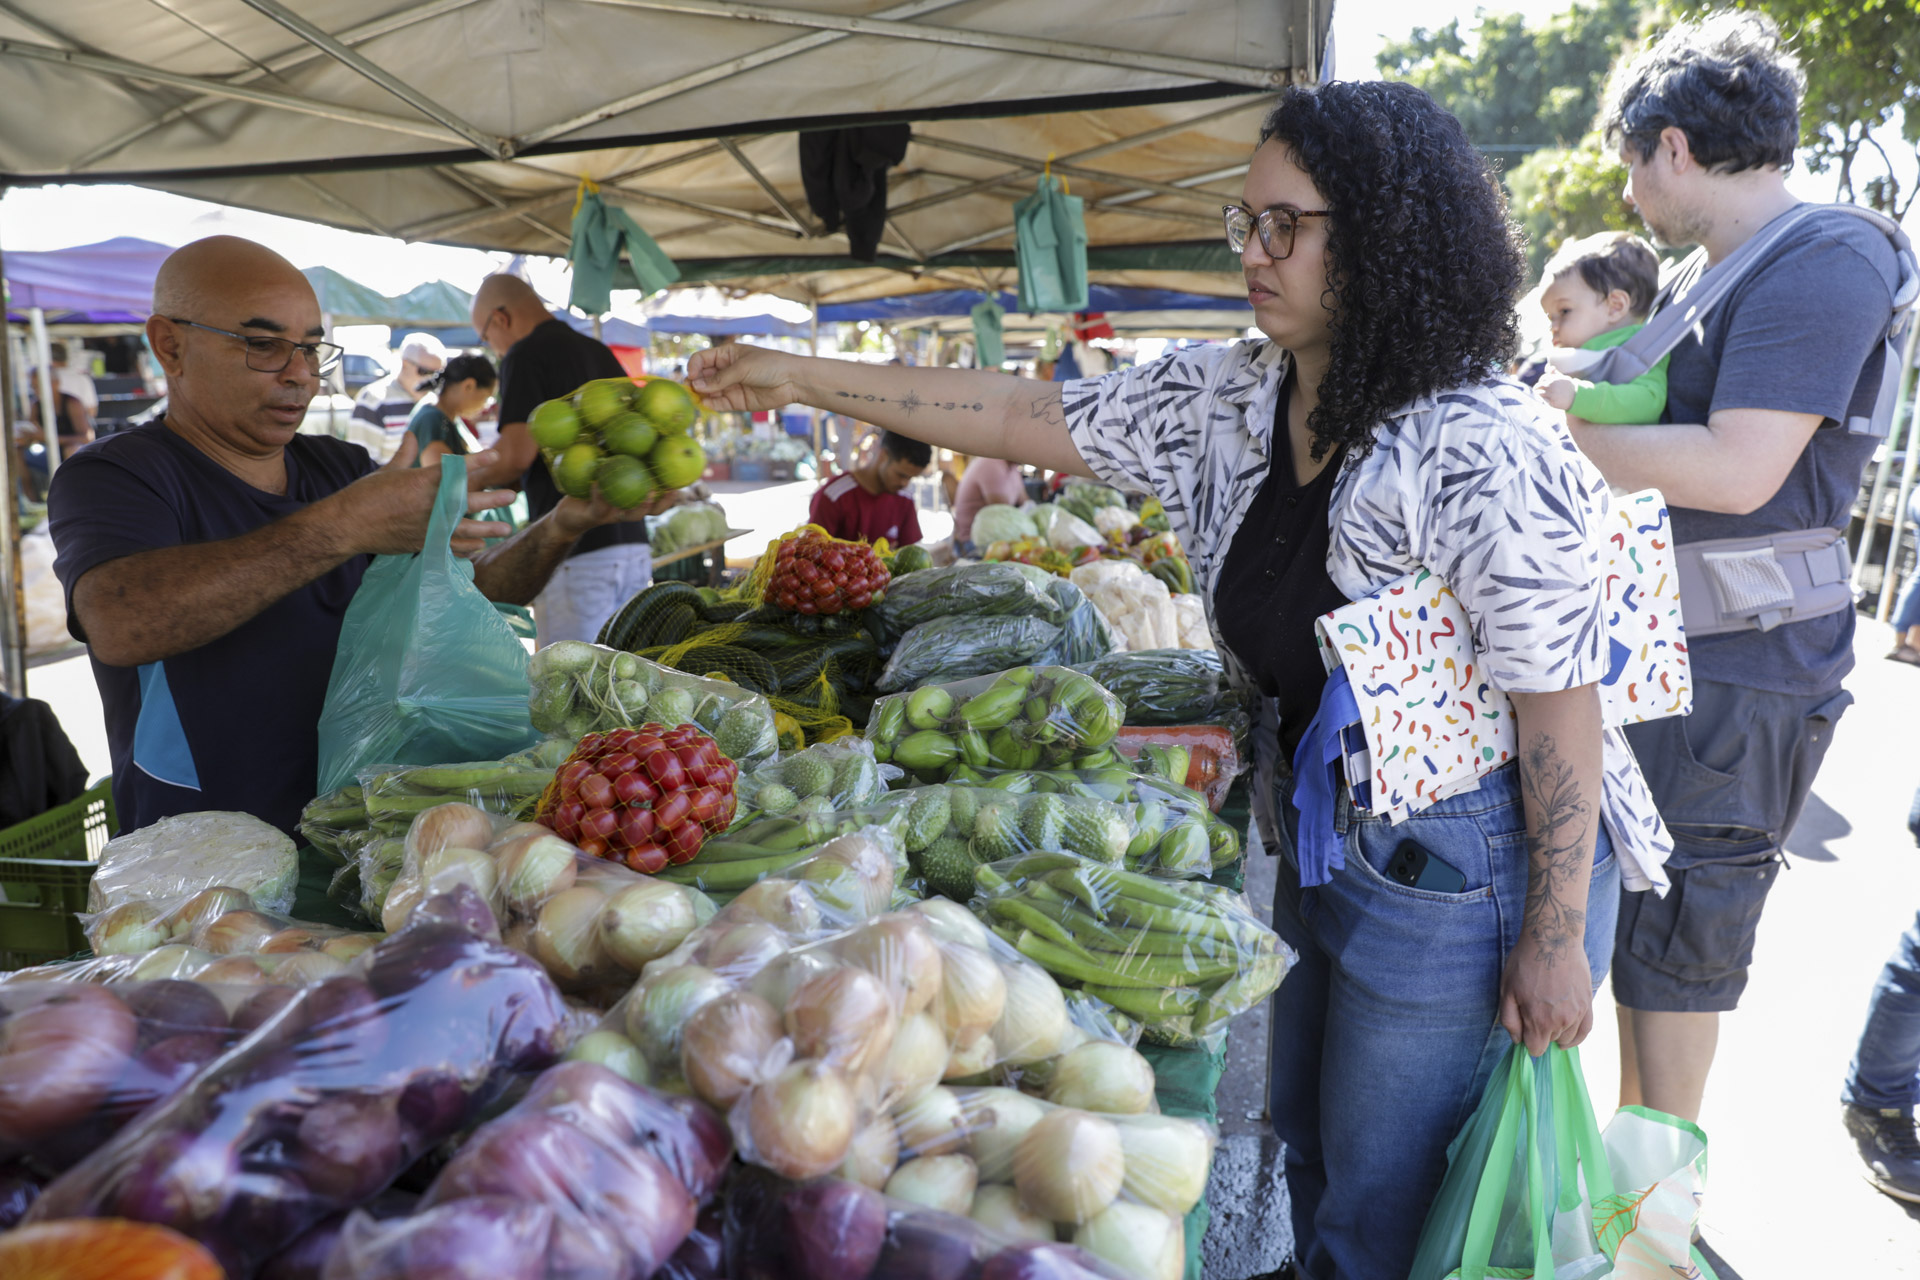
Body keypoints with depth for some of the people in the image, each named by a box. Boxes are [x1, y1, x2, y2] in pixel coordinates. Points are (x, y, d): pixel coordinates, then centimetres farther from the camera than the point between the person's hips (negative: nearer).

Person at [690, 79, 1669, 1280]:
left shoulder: (1483, 450, -25)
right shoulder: (1227, 399, -3)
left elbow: (1560, 703, -21)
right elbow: (1029, 418, -1)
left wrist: (1555, 940, -17)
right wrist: (800, 376, -1)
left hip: (1461, 872, -7)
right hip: (1322, 837, 7)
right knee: (1310, 1142, 24)